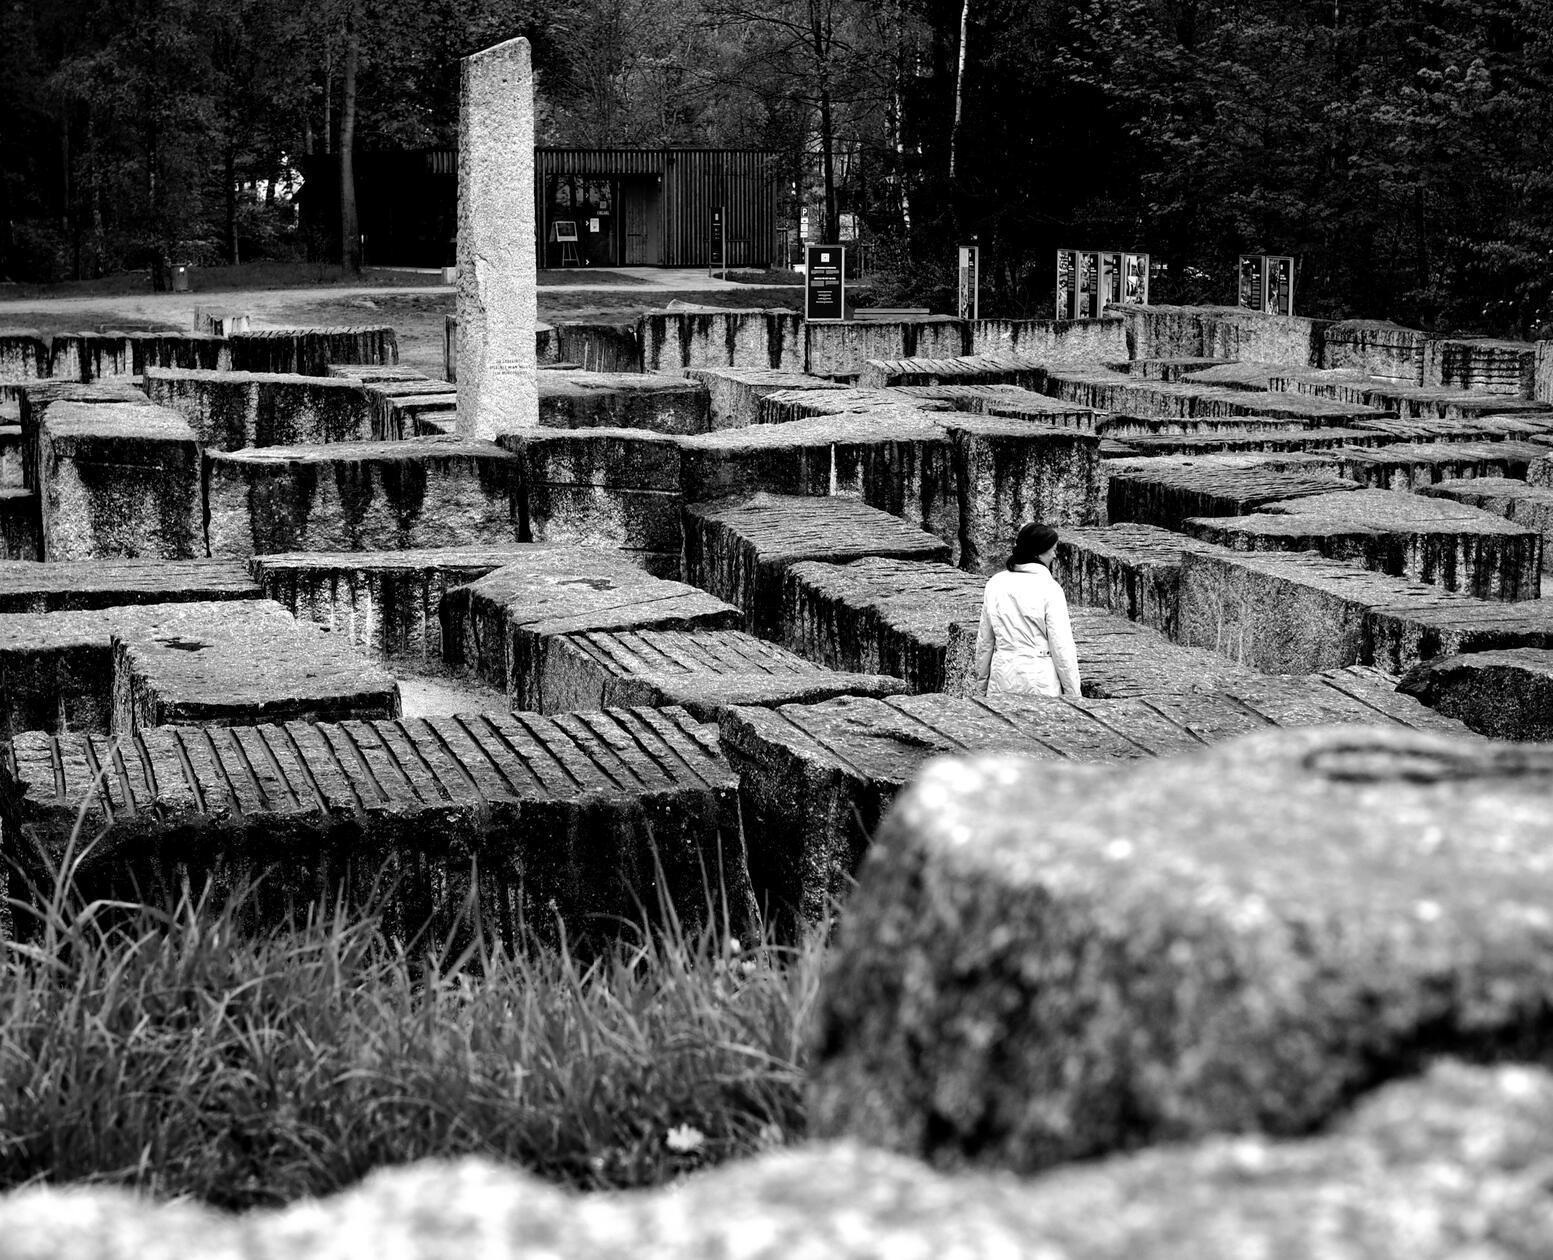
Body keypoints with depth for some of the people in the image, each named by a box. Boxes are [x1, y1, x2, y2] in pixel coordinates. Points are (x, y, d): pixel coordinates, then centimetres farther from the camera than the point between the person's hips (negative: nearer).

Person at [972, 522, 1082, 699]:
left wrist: (981, 686, 20)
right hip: (1041, 684, -4)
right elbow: (1061, 647, -9)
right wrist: (1074, 694, -2)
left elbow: (984, 641, 10)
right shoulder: (1049, 588, -10)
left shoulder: (995, 584, 4)